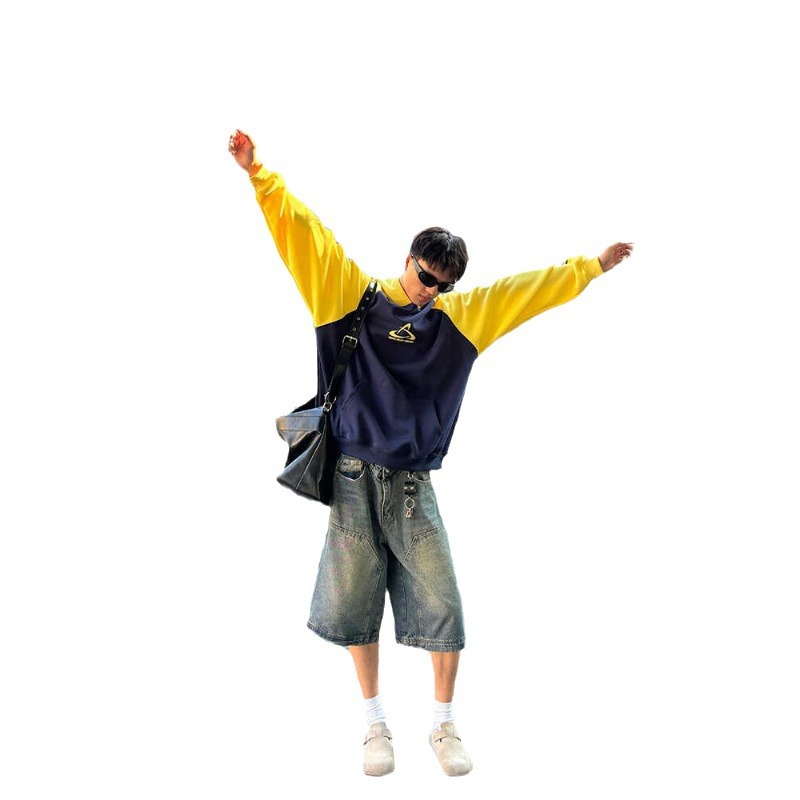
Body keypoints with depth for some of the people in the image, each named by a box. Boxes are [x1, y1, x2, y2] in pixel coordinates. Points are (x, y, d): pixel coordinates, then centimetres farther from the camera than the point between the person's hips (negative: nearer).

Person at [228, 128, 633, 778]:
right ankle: (377, 723, 21)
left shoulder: (460, 316, 10)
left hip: (413, 484, 2)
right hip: (355, 477, -1)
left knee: (442, 605, 0)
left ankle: (444, 725, 17)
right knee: (357, 604, 6)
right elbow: (305, 234, -4)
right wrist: (260, 175, -11)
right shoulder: (354, 297, 3)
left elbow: (527, 289, 14)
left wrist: (592, 266, 17)